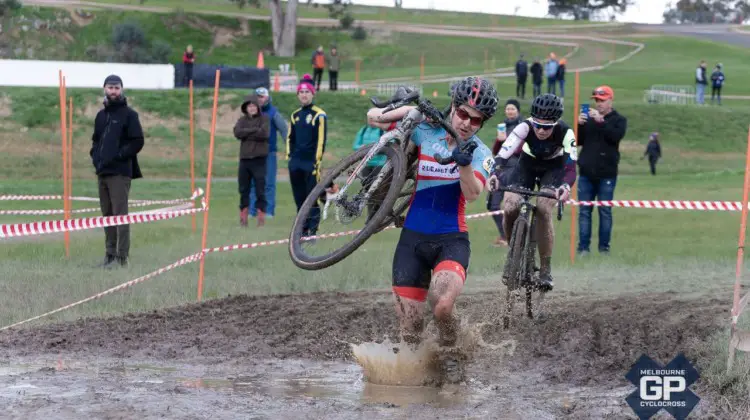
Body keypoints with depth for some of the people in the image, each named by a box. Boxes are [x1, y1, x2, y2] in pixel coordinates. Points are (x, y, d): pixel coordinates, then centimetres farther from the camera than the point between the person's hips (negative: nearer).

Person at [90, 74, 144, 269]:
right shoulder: (101, 115, 17)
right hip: (102, 172, 7)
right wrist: (95, 155, 8)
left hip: (120, 172, -7)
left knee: (120, 214, -10)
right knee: (107, 215, 11)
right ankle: (110, 254, 17)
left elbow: (137, 142, -9)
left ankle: (122, 257, -10)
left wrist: (118, 156, -14)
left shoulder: (129, 114, -4)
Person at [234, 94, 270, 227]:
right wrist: (254, 131, -11)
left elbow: (264, 134, -14)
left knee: (260, 189, -3)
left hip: (259, 158, -3)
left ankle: (261, 217, 2)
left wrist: (246, 134, -7)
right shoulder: (242, 120, 12)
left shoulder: (264, 119, 2)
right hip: (244, 158, 4)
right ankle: (243, 217, 13)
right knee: (243, 189, 6)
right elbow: (237, 132, -6)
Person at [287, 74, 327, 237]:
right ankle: (303, 228, 15)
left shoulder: (319, 115, -5)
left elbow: (321, 139, -9)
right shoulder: (295, 115, 15)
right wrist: (289, 156, 12)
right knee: (299, 198, 8)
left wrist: (317, 161, -13)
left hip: (311, 163, -6)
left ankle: (312, 230, -4)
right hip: (296, 163, 6)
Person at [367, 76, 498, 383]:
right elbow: (374, 117, 3)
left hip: (451, 240, -2)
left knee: (442, 307, -28)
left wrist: (464, 163, -38)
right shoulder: (426, 132, 1)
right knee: (409, 328, -1)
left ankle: (449, 355, 0)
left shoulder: (480, 154, -2)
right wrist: (404, 110, -16)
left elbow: (472, 193, -20)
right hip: (413, 238, 2)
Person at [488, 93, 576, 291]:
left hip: (554, 167, -1)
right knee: (510, 208, -21)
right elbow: (504, 152, -44)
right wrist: (494, 174, -62)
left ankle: (545, 269, -12)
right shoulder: (524, 127, -32)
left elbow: (571, 166, -36)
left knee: (544, 211, -25)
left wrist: (566, 186, -58)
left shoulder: (565, 133, -31)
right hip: (528, 163, 1)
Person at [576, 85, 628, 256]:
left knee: (605, 211, 1)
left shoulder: (619, 120, 5)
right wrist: (579, 125, -8)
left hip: (606, 173, -3)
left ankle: (604, 247, 5)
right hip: (586, 172, 3)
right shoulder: (589, 118, 13)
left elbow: (616, 135, -15)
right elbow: (578, 141, 9)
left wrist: (601, 121, -22)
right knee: (584, 211, 1)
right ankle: (583, 247, 2)